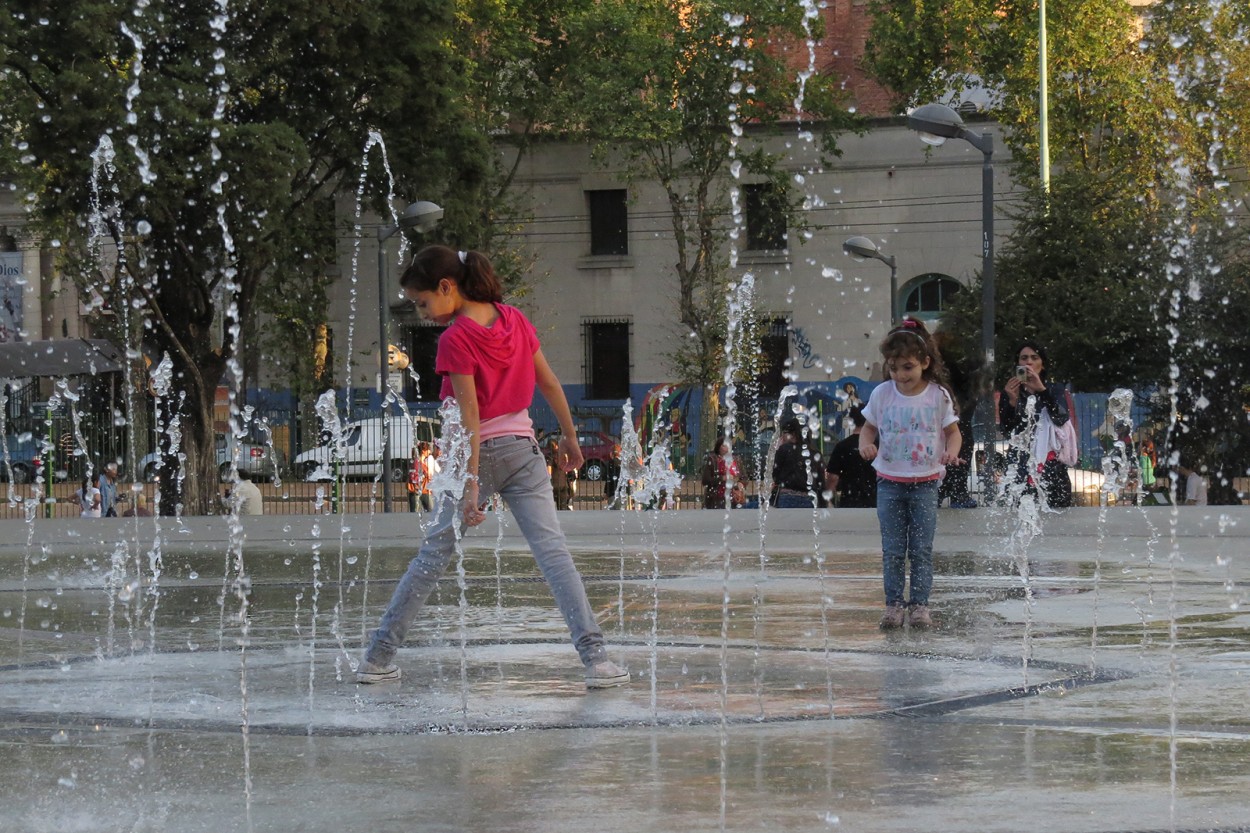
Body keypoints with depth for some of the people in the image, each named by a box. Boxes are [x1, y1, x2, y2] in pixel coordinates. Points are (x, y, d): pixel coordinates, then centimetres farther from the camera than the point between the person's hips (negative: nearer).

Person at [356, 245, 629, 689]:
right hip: (524, 448, 4)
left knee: (432, 556, 5)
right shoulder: (515, 320, 3)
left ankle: (378, 656, 11)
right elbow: (549, 382, 9)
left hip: (478, 452, -4)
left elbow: (470, 416, -18)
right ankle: (595, 656, -16)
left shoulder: (455, 339, -15)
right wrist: (570, 436, 21)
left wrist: (471, 483, -18)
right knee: (553, 551, -4)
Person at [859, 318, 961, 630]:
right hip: (890, 482, 1)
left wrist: (951, 451, -17)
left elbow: (952, 430, 4)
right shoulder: (882, 394, -1)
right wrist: (865, 445, -13)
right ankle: (894, 604, 7)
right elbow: (869, 427, 9)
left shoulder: (938, 395, -4)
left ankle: (920, 604, 5)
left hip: (925, 483, -1)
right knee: (892, 550, 2)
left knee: (922, 549, 0)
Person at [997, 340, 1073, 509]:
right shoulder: (1009, 392, 12)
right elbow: (1006, 431, 1)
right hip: (1020, 467, -1)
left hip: (1051, 465, 1)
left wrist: (1042, 390, -18)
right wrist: (1012, 401, -15)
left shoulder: (1055, 390, 14)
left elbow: (1062, 419, -6)